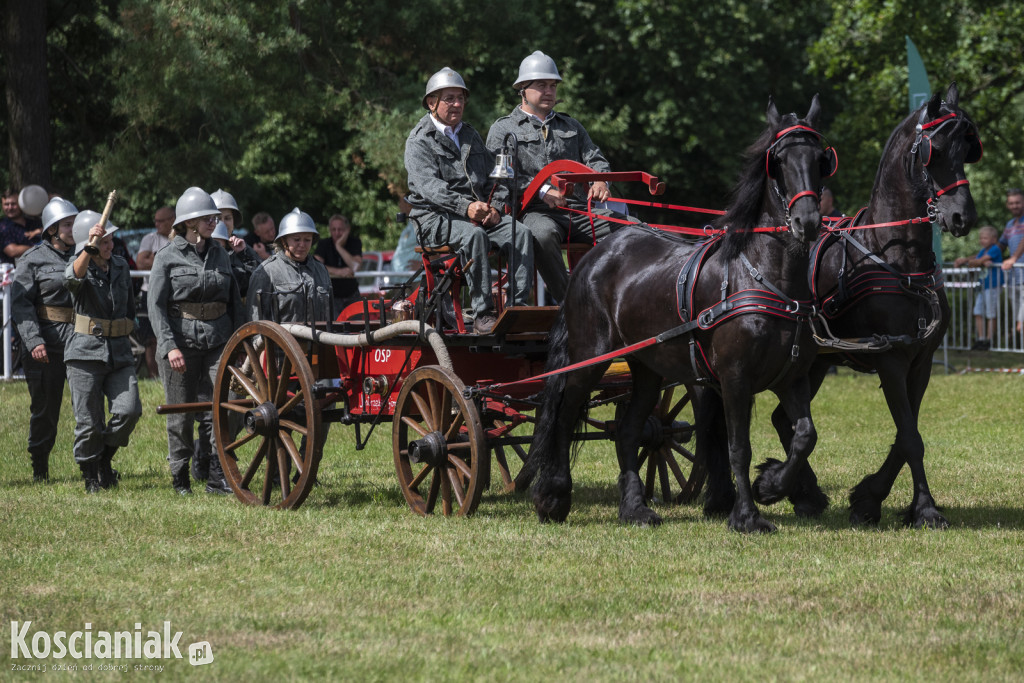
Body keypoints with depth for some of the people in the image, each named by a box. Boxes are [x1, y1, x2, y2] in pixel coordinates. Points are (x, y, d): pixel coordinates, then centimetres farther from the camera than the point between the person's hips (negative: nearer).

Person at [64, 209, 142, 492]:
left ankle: (105, 458, 13)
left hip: (119, 352, 4)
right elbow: (73, 278, -32)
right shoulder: (81, 267, -4)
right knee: (89, 421, -3)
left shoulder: (120, 266, 11)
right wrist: (91, 249, -45)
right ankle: (91, 477, 16)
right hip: (86, 352, -4)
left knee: (129, 410, -12)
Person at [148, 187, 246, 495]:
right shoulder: (167, 257, -1)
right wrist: (170, 346, -16)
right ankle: (180, 477, 18)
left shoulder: (220, 254, 12)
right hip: (181, 340, -3)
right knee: (181, 413, 4)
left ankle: (217, 477, -6)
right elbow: (156, 306, -6)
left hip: (218, 340, 3)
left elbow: (234, 302, 17)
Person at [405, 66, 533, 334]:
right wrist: (466, 207, -29)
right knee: (474, 235, -36)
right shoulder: (419, 141, 0)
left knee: (520, 231, -21)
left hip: (479, 213, 6)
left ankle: (519, 304, -27)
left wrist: (493, 207, -2)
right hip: (436, 218, -6)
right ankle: (483, 315, -38)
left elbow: (491, 177, 20)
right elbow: (429, 185, -15)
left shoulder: (471, 136, 23)